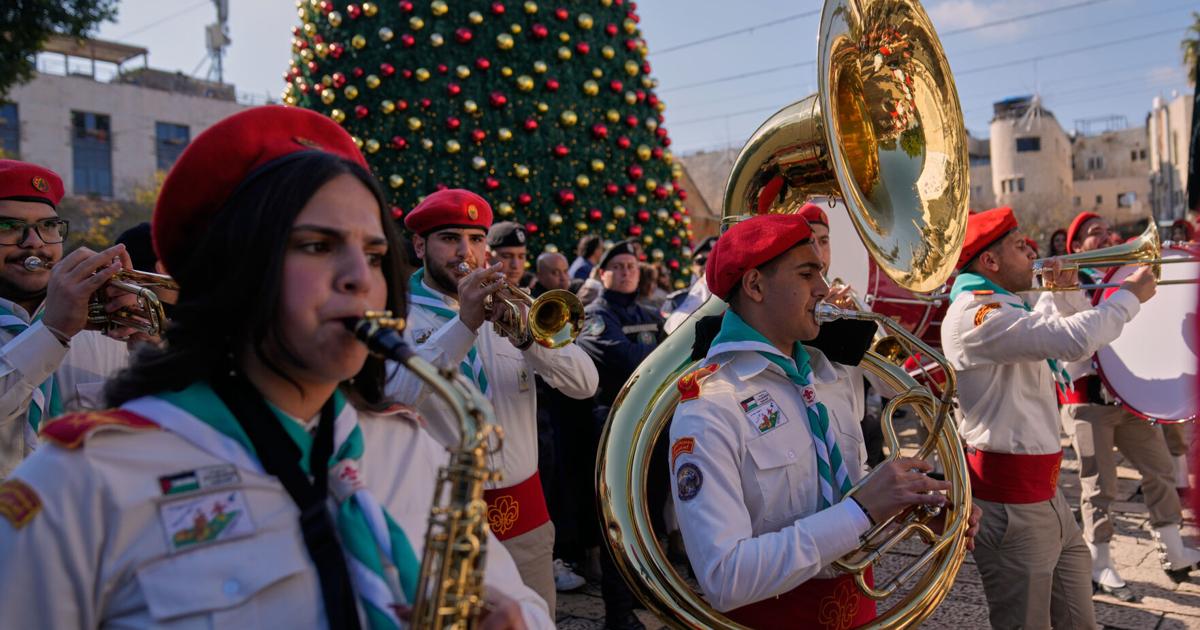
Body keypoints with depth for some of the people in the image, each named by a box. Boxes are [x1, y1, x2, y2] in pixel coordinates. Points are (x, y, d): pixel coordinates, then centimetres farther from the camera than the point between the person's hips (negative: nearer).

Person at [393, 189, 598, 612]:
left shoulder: (506, 308, 7)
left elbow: (585, 384, -3)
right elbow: (393, 396, -23)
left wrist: (528, 335, -21)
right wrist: (464, 324, -30)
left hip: (523, 509, 4)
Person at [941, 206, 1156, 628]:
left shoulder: (1003, 308, 15)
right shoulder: (976, 314, -20)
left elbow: (1045, 335, 34)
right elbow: (1076, 340, -31)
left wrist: (1056, 292, 19)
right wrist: (1132, 294, -14)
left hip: (1043, 492, 11)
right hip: (1011, 502, -11)